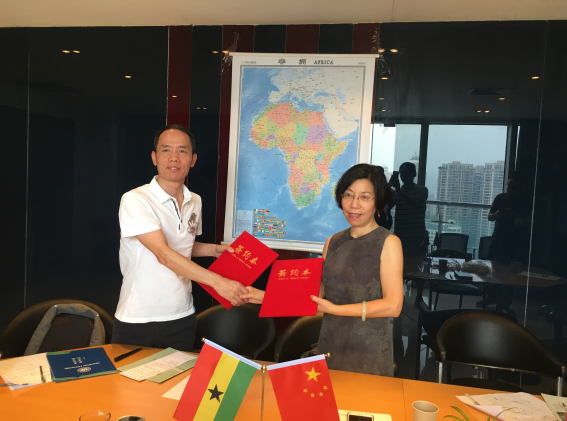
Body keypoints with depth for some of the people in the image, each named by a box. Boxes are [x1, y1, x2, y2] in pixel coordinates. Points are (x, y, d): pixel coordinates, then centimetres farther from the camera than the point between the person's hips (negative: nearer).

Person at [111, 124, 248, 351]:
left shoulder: (195, 201, 6)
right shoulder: (135, 200, -15)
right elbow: (163, 254, -25)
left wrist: (214, 249, 3)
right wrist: (218, 281, -30)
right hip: (136, 323, -5)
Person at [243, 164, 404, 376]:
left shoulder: (388, 243, -8)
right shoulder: (332, 243, 7)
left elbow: (392, 306, -13)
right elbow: (317, 293, 8)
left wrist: (335, 309, -18)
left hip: (369, 352, -4)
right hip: (330, 344, 4)